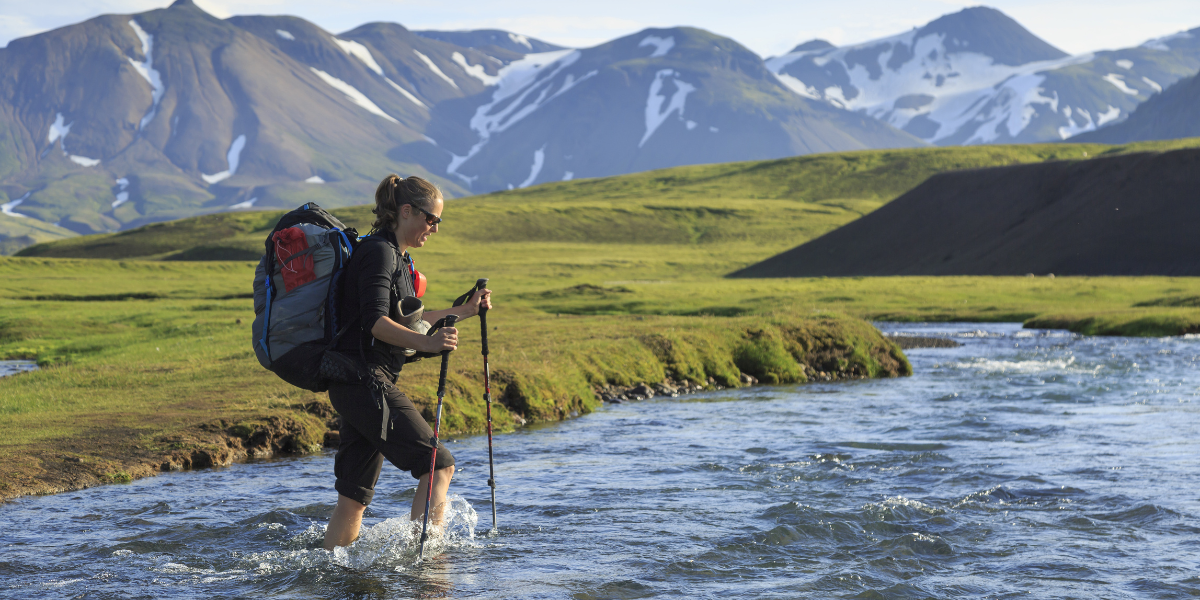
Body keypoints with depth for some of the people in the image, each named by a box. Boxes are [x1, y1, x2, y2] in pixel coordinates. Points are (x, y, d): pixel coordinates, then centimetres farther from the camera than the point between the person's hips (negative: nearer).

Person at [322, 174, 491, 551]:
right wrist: (426, 343, -36)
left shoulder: (395, 256, 21)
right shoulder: (379, 252, -11)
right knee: (439, 465, -13)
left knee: (354, 497, 9)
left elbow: (404, 320, 31)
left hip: (357, 387, 10)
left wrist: (463, 311, 33)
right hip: (366, 379, -10)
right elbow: (376, 323, -23)